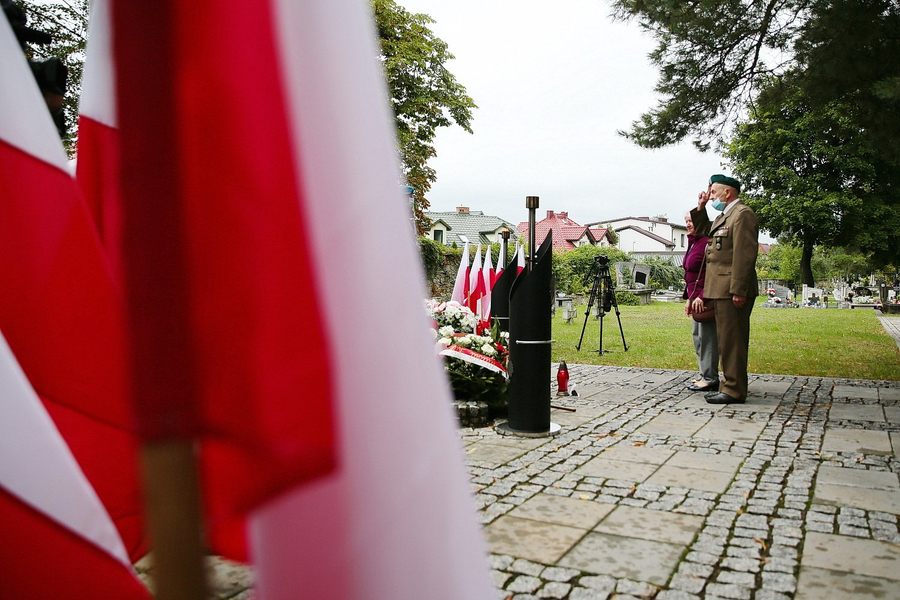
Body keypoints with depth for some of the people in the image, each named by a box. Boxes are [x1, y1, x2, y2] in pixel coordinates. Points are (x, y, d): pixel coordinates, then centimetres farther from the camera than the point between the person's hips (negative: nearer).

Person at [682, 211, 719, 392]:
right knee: (698, 336, 14)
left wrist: (702, 296, -25)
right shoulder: (692, 243, 16)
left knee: (707, 336, -7)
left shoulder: (707, 242, -15)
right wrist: (689, 297, 18)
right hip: (696, 297, 11)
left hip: (705, 298, -11)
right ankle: (705, 375, 22)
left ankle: (710, 379, -2)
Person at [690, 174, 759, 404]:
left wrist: (739, 290, -23)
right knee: (727, 340, 14)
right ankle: (730, 386, 21)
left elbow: (745, 254, -19)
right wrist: (700, 208, 21)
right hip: (722, 290, 10)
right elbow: (703, 231, 36)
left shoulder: (742, 214, -11)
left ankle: (734, 391, -2)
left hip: (732, 290, -10)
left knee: (732, 340, -7)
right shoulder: (724, 216, 20)